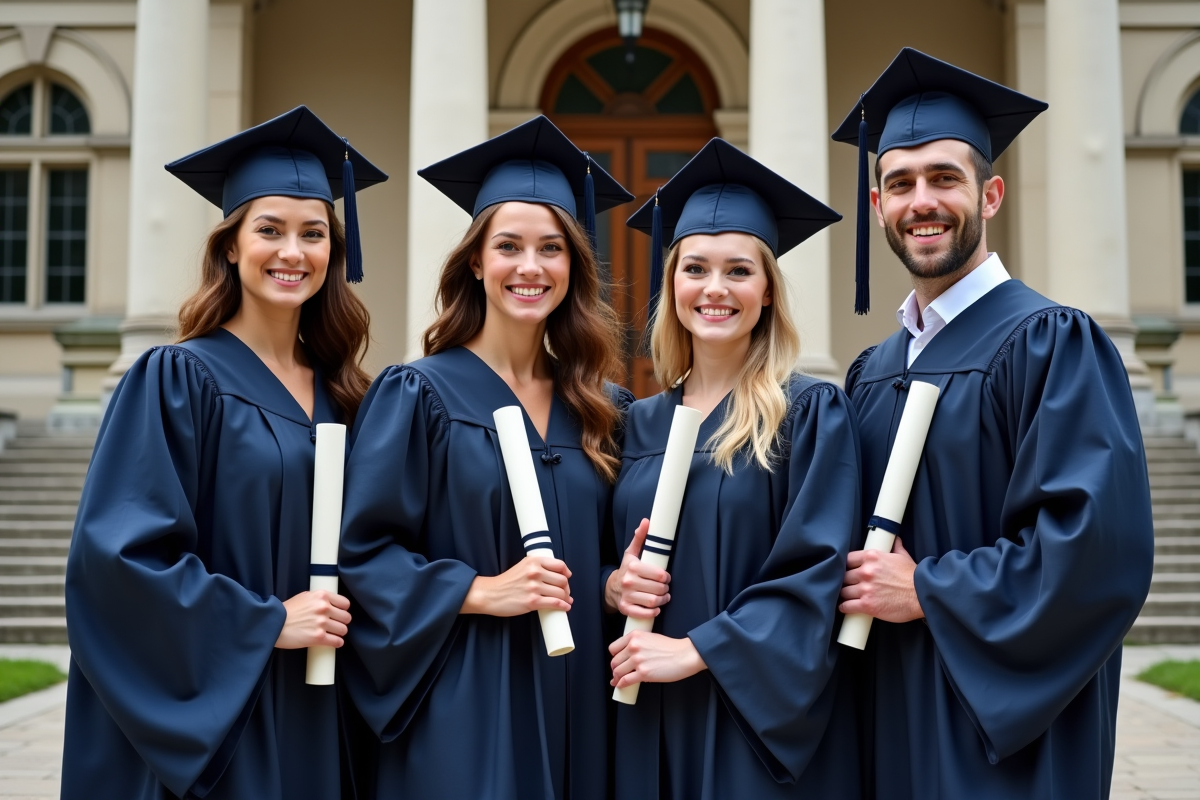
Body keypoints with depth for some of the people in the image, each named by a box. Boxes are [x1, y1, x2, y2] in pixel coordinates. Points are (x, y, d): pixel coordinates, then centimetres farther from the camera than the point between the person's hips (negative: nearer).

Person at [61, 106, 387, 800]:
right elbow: (117, 548, -16)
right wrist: (266, 623, -16)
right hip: (203, 718, -5)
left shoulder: (338, 392, 8)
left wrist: (346, 614, -2)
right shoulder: (176, 380, -9)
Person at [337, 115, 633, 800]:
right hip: (463, 716, -4)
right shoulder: (419, 396, -5)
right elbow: (361, 549, -9)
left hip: (572, 711, 5)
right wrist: (480, 591, -18)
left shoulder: (602, 410, 8)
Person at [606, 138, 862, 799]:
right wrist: (613, 586, -8)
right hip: (649, 726, 4)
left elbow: (817, 572, -14)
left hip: (767, 720, -4)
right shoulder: (639, 424, 9)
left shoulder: (811, 414, -5)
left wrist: (696, 649, -19)